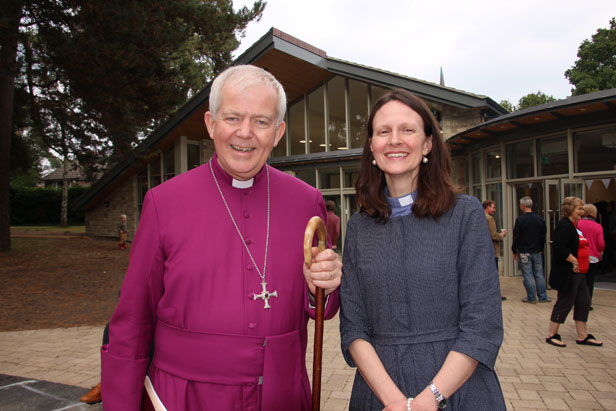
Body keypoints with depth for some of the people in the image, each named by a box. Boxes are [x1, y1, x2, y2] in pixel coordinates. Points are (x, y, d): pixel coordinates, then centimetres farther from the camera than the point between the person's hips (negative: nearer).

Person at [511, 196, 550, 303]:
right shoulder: (540, 219, 4)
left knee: (528, 275, 2)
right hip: (537, 252, 5)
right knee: (539, 275, 12)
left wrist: (514, 251, -2)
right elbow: (543, 237, 10)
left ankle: (531, 297, 6)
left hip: (524, 252, -5)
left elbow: (516, 237, -11)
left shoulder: (520, 219, -12)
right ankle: (543, 297, 15)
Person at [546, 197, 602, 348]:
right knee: (565, 303, -2)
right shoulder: (565, 226, -18)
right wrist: (574, 261, -24)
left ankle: (582, 336, 22)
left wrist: (576, 261, 12)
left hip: (578, 273, 10)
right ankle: (551, 335, 9)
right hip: (567, 273, -10)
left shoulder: (573, 225, 15)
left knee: (583, 302, 13)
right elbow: (559, 247, -30)